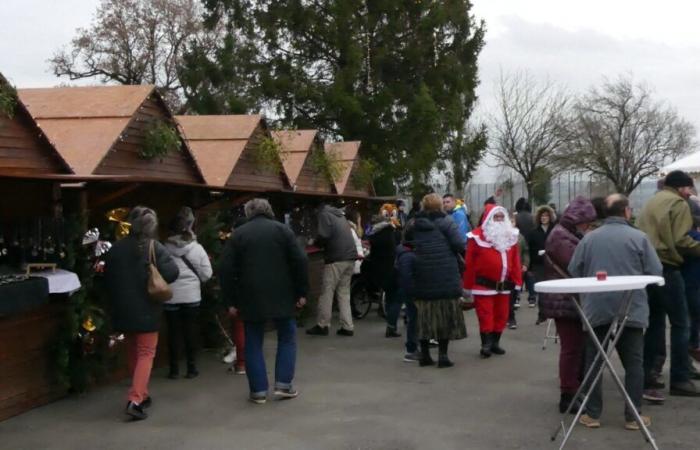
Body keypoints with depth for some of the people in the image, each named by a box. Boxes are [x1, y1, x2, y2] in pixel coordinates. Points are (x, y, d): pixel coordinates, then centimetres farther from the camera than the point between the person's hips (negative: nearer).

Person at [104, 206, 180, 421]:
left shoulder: (116, 248, 0)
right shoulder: (154, 248, -12)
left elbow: (108, 278, 5)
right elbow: (172, 273, -18)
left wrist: (114, 304, 17)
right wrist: (155, 281, 3)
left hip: (123, 310, 4)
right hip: (146, 310, -4)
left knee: (133, 353, 18)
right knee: (146, 354, 2)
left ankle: (142, 395, 29)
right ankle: (135, 399, -12)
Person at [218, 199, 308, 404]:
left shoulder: (238, 234, 4)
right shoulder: (282, 229, 2)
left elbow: (226, 270, 0)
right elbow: (300, 262, -5)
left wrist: (231, 301, 5)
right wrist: (301, 292, 1)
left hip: (251, 298, 1)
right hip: (281, 297, 0)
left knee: (253, 343, 9)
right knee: (287, 337, 14)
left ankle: (258, 391, 8)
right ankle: (284, 384, 7)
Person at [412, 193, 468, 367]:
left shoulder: (415, 224, 9)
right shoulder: (445, 222, -5)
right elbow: (459, 244, -13)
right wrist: (467, 257, 3)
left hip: (422, 275, 4)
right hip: (446, 276, -4)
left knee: (425, 314, 11)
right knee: (445, 313, 4)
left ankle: (424, 354, 13)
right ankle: (442, 355, 3)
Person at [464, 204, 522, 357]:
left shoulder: (511, 235, 7)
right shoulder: (478, 236, -9)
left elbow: (515, 260, 8)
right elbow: (470, 262, -8)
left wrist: (517, 280, 3)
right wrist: (469, 285, -8)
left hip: (504, 284, 5)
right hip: (484, 284, -5)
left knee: (501, 315, 11)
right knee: (485, 315, -3)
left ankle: (495, 343, 22)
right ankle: (486, 344, 2)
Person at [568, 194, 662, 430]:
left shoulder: (589, 238, 1)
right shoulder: (639, 237, -4)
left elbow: (574, 271, 4)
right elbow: (656, 273, -4)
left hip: (596, 309, 2)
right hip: (631, 309, -1)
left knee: (594, 362, 9)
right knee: (634, 364, 8)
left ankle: (592, 414, 12)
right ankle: (633, 416, 10)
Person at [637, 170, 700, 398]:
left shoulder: (651, 203, 20)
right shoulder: (678, 203, -6)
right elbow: (680, 240, -15)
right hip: (666, 268, -8)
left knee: (654, 322, 14)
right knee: (679, 324, 0)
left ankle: (645, 375, 14)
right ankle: (680, 380, 2)